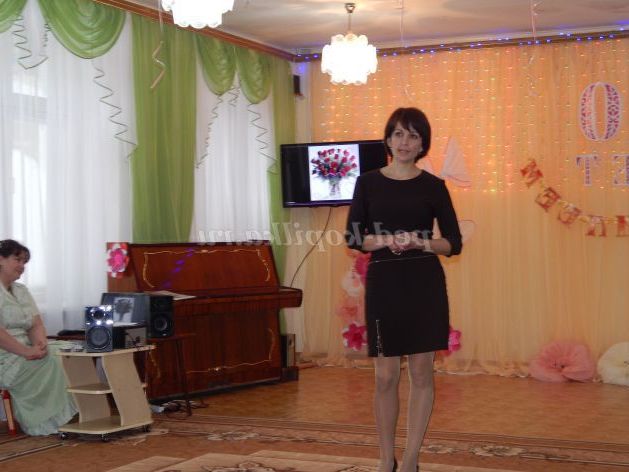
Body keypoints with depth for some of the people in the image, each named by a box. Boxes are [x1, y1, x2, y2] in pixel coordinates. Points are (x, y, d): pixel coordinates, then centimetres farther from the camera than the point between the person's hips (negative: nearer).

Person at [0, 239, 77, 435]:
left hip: (25, 351, 8)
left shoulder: (21, 291, 17)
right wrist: (26, 351, -27)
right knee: (51, 362, -25)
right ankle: (47, 420, -15)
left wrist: (40, 344, -13)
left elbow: (36, 324, 9)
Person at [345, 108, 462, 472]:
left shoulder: (433, 186, 2)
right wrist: (384, 240, -15)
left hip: (425, 284, 0)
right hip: (383, 282, 0)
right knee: (386, 376, 3)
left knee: (421, 371, 3)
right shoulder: (368, 182, 4)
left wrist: (421, 242, -15)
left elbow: (454, 243, 2)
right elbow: (354, 237, 3)